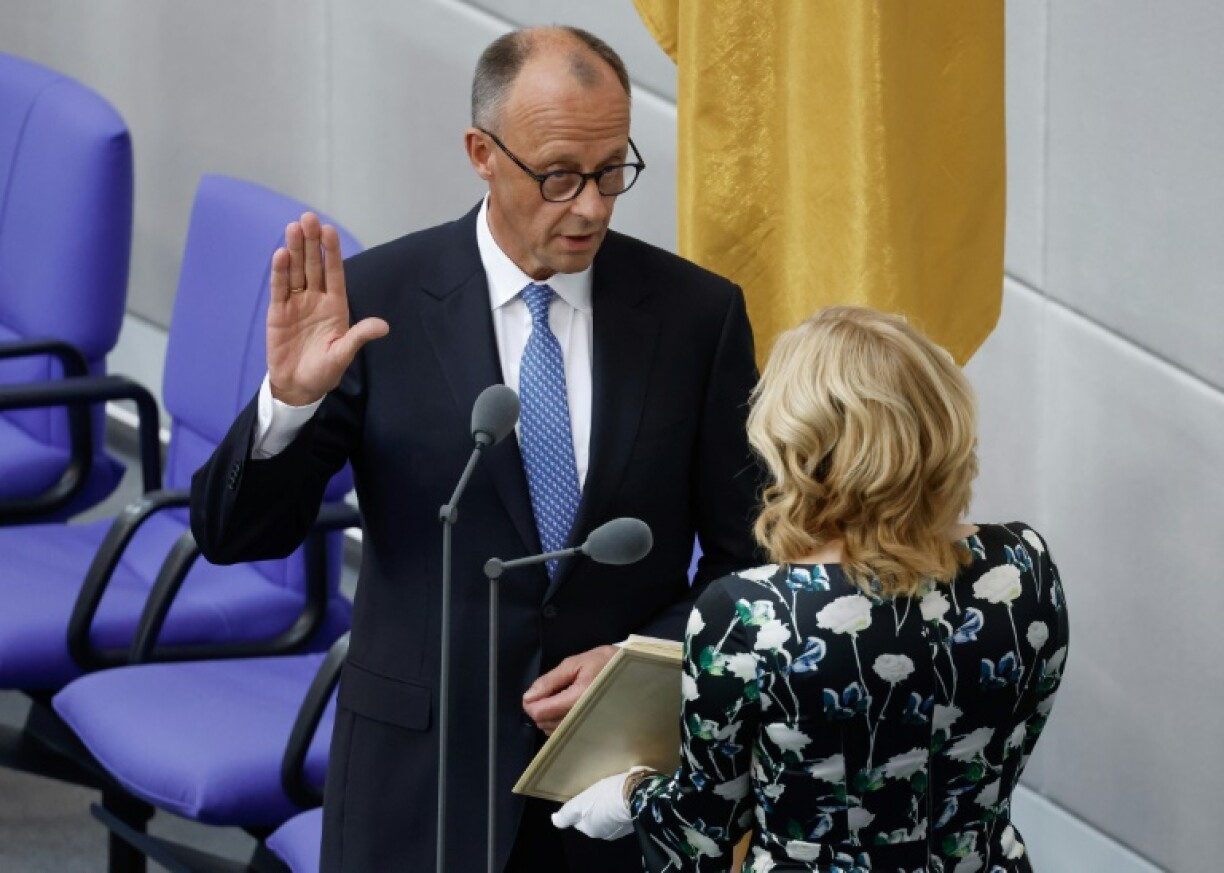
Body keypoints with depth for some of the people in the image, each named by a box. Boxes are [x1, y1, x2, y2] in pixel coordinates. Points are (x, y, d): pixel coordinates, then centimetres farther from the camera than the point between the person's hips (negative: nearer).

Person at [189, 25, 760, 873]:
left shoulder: (699, 313, -3)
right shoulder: (376, 300, -7)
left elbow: (750, 557, 3)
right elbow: (233, 534, -7)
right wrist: (291, 397, -24)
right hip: (421, 774, -1)